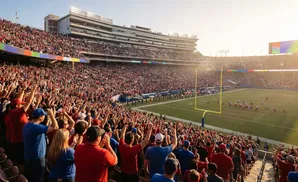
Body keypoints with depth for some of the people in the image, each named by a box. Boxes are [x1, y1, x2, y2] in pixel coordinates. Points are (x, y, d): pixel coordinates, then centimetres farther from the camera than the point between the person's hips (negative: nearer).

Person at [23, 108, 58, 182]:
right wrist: (51, 114, -22)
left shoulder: (27, 125, 2)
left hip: (28, 157, 9)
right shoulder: (37, 127, -28)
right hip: (37, 158, -9)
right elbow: (55, 127, -31)